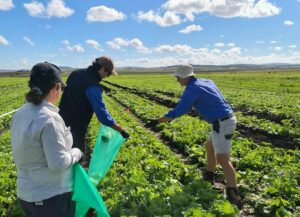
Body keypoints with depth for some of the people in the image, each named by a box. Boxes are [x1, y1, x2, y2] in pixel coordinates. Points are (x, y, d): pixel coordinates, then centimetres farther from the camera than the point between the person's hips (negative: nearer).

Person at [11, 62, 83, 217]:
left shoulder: (21, 113, -1)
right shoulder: (49, 119, -25)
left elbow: (27, 150, 9)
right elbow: (58, 164, -23)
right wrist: (76, 153, -6)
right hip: (51, 196, -7)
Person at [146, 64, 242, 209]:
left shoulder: (191, 89, -15)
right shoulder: (207, 81, 13)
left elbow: (179, 111, -19)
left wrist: (157, 121, -13)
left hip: (222, 124, -10)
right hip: (226, 120, 10)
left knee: (222, 159, -14)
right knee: (209, 147, 26)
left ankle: (234, 197, -18)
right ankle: (209, 176, 42)